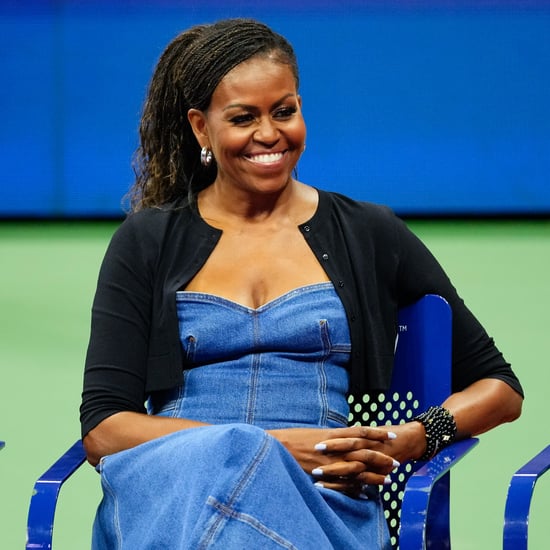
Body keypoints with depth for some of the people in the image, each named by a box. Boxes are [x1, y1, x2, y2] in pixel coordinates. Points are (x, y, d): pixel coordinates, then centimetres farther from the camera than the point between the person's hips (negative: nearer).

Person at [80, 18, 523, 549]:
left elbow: (500, 388, 19)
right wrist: (271, 446, -11)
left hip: (323, 498, 0)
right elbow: (102, 429, 3)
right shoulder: (146, 242, 14)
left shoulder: (371, 236, 16)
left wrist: (412, 439, -4)